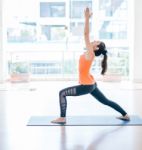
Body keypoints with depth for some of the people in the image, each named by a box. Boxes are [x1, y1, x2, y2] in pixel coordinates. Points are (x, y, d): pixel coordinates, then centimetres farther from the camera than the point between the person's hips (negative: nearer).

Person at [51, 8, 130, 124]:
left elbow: (86, 35, -23)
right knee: (106, 101, 18)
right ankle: (125, 115, 24)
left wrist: (87, 18, -24)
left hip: (86, 86, -10)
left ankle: (62, 118, -4)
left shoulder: (90, 54, -17)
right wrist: (87, 18, 11)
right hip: (91, 84, 10)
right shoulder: (90, 53, 5)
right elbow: (87, 35, 10)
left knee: (62, 93, -7)